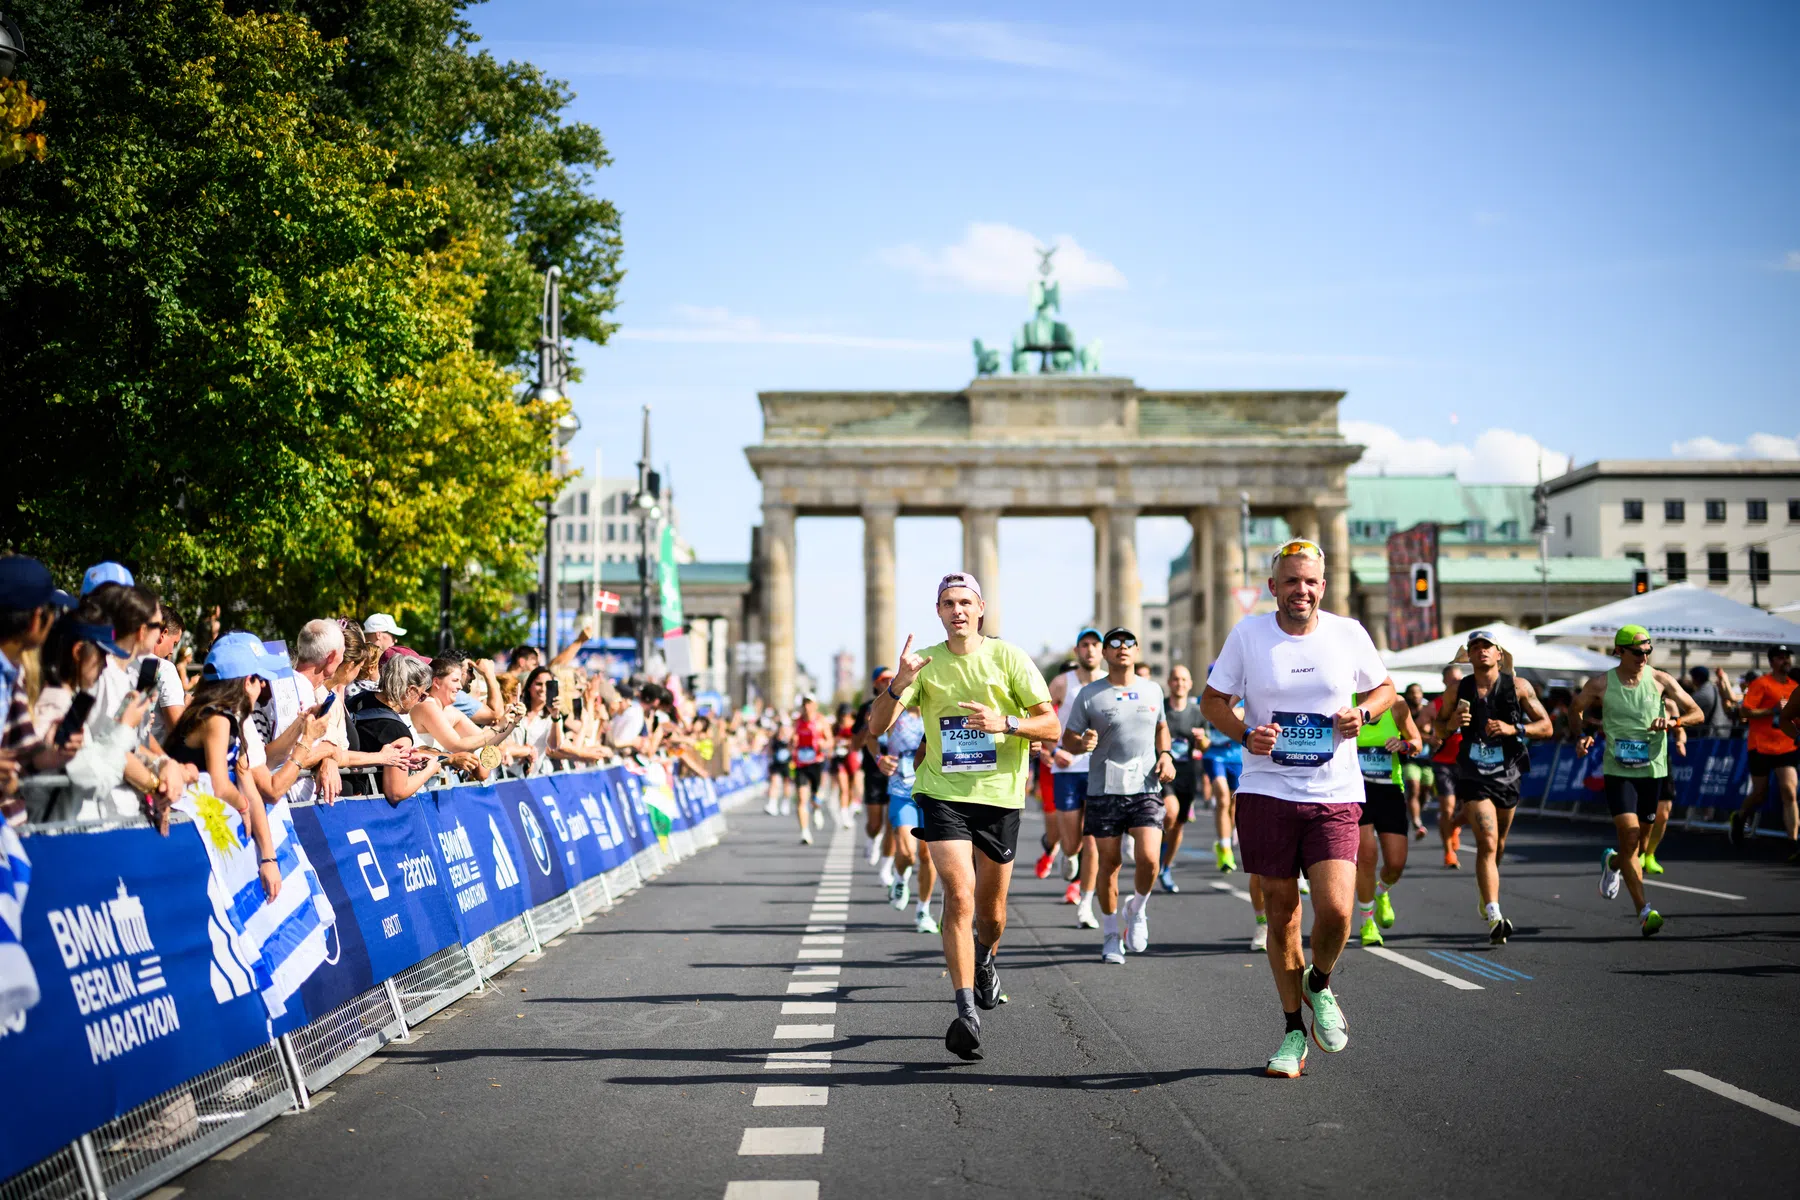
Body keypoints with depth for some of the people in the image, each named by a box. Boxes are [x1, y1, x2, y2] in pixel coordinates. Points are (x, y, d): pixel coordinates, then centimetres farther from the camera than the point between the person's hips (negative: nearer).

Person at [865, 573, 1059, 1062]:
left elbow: (1051, 727, -5)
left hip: (1000, 795, 1)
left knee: (991, 910, 11)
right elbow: (877, 726, -5)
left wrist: (1004, 722, -24)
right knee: (959, 894, -17)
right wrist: (899, 683, -23)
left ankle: (985, 962, 46)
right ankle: (966, 1013, -16)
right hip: (943, 793, 0)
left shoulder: (1010, 658, -2)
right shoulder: (925, 664, 2)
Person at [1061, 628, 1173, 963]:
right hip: (1104, 791, -1)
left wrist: (1165, 755, 8)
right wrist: (1082, 744, -19)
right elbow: (1067, 739, 3)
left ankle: (1137, 910, 17)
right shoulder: (1089, 695, 0)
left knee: (1148, 859, -14)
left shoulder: (1153, 690, 10)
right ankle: (1111, 934, 22)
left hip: (1146, 789, 1)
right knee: (1108, 863, 3)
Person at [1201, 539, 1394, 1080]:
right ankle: (1293, 1030, 22)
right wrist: (1244, 734, -10)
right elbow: (1212, 700, 8)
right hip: (1266, 793, 0)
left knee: (1335, 909, -15)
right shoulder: (1248, 634, 0)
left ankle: (1319, 985, 19)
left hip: (1335, 797, 0)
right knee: (1281, 913, 6)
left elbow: (1384, 687, 17)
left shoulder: (1348, 633, 3)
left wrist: (1363, 713, -4)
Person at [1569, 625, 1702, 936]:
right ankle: (1644, 911, -11)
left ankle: (1612, 861, 48)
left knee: (1638, 836, 11)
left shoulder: (1660, 680, -1)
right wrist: (1582, 735, -5)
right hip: (1617, 771, -2)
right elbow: (1574, 710, 14)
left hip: (1652, 770, 2)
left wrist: (1672, 722, -16)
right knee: (1629, 835, -14)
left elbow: (1696, 713, 4)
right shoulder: (1600, 685, -3)